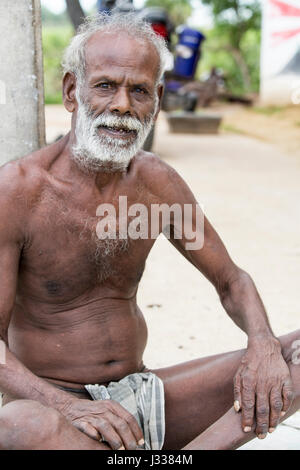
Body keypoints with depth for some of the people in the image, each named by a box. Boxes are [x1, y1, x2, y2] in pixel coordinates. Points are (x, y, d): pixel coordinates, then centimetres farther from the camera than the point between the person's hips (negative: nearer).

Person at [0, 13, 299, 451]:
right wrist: (67, 406, -33)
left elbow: (231, 280, 10)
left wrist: (263, 344, -12)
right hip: (52, 401, -5)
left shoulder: (157, 182, 3)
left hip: (142, 397, 5)